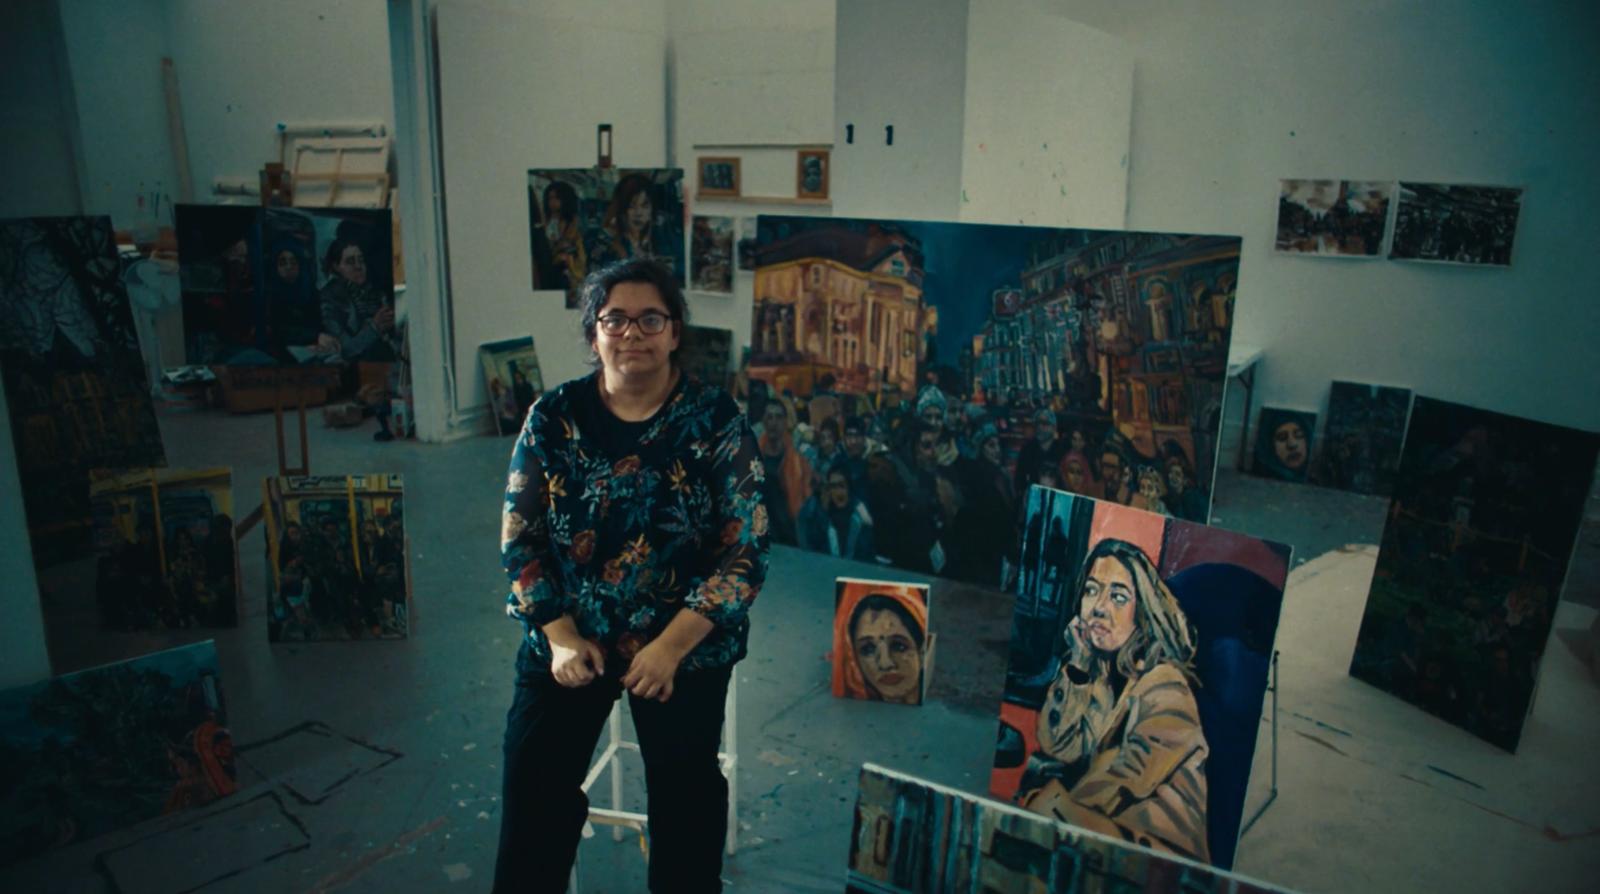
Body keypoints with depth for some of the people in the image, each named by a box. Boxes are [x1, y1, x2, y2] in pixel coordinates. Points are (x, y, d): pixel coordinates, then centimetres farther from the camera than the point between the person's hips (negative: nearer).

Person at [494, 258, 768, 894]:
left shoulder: (717, 421, -11)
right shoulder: (553, 417, -5)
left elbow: (745, 550, -13)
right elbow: (520, 539, -2)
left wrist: (671, 645, -20)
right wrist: (561, 637, -11)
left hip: (686, 648, -1)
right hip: (566, 641, 2)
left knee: (685, 794, 10)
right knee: (534, 791, 6)